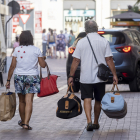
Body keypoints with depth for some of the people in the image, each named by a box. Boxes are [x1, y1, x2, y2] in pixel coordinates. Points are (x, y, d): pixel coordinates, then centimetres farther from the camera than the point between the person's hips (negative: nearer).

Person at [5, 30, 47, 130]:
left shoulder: (17, 50, -1)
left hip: (19, 77, 2)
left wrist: (8, 80, 3)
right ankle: (26, 123, -15)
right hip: (32, 77, -2)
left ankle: (23, 121, 30)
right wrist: (45, 62, 23)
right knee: (29, 101, -5)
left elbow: (13, 66, -2)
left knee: (22, 101, 15)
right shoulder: (36, 50, -3)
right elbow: (43, 65, 0)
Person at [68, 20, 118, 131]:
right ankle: (96, 123, 25)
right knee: (98, 100, 14)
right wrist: (114, 75, 1)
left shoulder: (81, 42, -2)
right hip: (100, 77, 1)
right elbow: (109, 60, -4)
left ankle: (89, 122, -19)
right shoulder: (104, 42, -1)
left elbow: (76, 61, -2)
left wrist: (71, 76, 4)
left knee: (87, 99, -1)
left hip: (86, 77, -1)